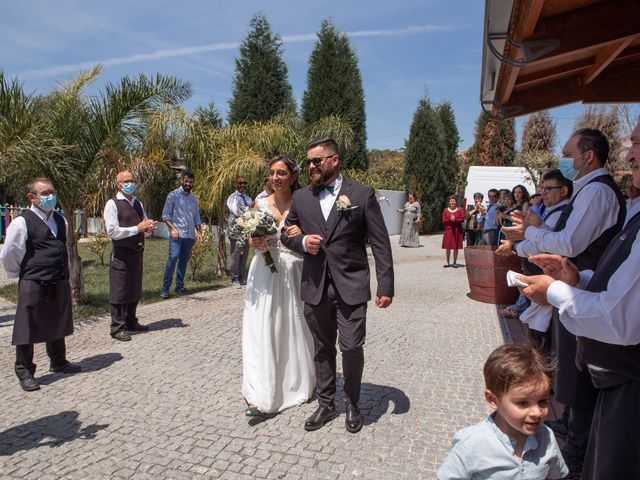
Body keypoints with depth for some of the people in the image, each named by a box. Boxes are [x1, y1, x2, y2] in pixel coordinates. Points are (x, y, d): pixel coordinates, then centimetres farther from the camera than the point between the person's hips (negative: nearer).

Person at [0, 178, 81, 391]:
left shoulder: (60, 221, 9)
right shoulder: (22, 223, -11)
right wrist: (21, 273, 6)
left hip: (60, 283, 6)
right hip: (33, 284, -6)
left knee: (58, 325, 19)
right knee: (27, 328, 4)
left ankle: (58, 362, 36)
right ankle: (25, 372, 20)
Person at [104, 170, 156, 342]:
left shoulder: (138, 203, 13)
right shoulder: (112, 204, -9)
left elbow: (145, 227, 19)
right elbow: (112, 232, -17)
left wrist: (149, 227, -6)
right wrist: (138, 228, -20)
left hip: (137, 252, 7)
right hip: (121, 254, -7)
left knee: (135, 289, 15)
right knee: (119, 291, 0)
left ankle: (131, 322, 29)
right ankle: (117, 328, 10)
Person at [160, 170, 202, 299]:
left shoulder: (194, 198, 17)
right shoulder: (173, 195, 1)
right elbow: (165, 215, -3)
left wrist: (199, 231, 9)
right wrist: (173, 228, -15)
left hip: (190, 235, 5)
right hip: (177, 234, -5)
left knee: (184, 261, 8)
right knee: (173, 257, -18)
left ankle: (179, 286, 18)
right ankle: (165, 287, -12)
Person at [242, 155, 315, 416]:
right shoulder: (261, 204, 4)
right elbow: (252, 238, 12)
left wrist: (301, 235, -19)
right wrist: (256, 243, -11)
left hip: (292, 273, -1)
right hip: (264, 273, 2)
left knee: (293, 329, 9)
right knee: (262, 331, -2)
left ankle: (296, 385, 32)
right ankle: (262, 396, 5)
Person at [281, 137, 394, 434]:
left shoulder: (362, 195, -2)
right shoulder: (300, 198, 7)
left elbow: (380, 243, -3)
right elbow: (286, 234, 17)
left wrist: (386, 287, -7)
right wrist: (302, 242, -6)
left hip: (351, 287, -3)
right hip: (314, 288, 3)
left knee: (352, 347, -2)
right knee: (323, 349, 14)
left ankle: (352, 403, 25)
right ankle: (326, 404, 32)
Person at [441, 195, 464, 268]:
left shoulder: (460, 210, 5)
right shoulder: (445, 210, 7)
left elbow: (462, 219, -3)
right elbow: (443, 221, 0)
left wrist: (455, 219, -17)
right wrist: (450, 219, -16)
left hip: (457, 231, -1)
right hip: (448, 230, 1)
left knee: (456, 247, 2)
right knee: (448, 247, 1)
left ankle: (455, 262, 11)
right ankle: (448, 262, 11)